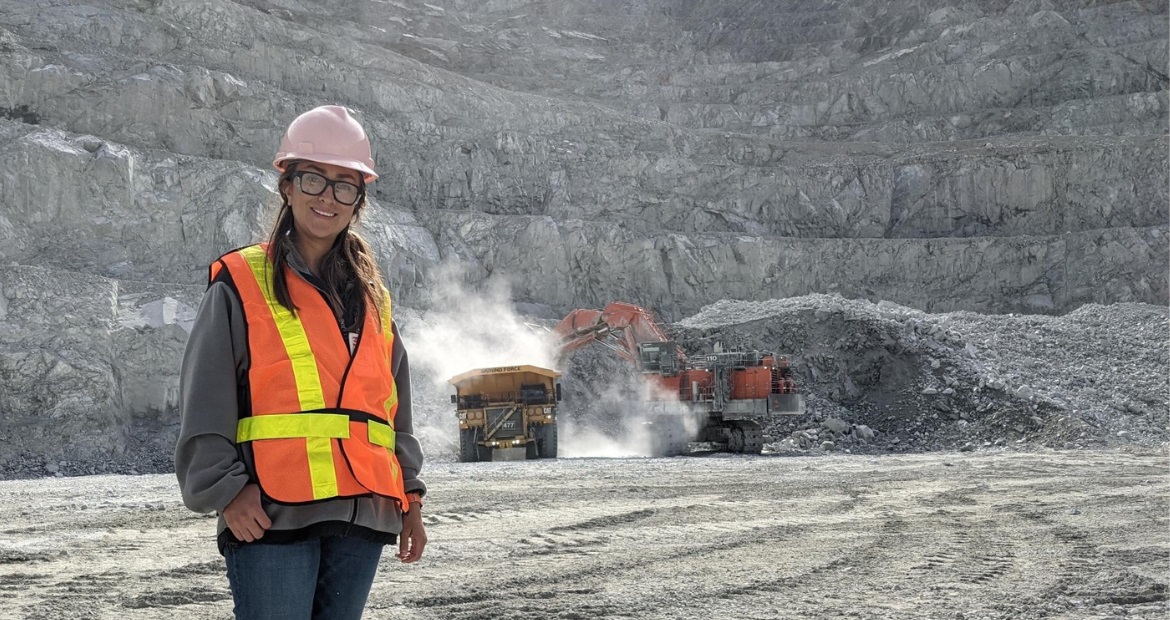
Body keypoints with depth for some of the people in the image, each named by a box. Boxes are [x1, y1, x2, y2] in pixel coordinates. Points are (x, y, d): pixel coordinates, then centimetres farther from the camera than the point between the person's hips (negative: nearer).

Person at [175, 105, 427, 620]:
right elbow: (204, 408, -4)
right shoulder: (241, 284, 1)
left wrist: (409, 495, 15)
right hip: (270, 516, -5)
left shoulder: (370, 298, 18)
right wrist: (227, 490, -13)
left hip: (361, 517, 6)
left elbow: (396, 407, 22)